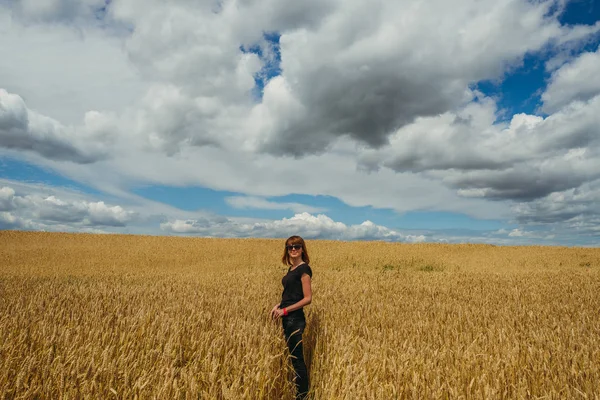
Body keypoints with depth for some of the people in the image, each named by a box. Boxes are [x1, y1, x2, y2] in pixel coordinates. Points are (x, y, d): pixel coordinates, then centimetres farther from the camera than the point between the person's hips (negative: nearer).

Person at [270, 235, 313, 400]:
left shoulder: (304, 269, -13)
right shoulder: (291, 269, 12)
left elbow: (307, 298, -17)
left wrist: (285, 310, -18)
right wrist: (279, 305, 5)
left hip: (295, 319, -9)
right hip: (288, 319, 9)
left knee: (297, 358, 0)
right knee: (293, 357, 15)